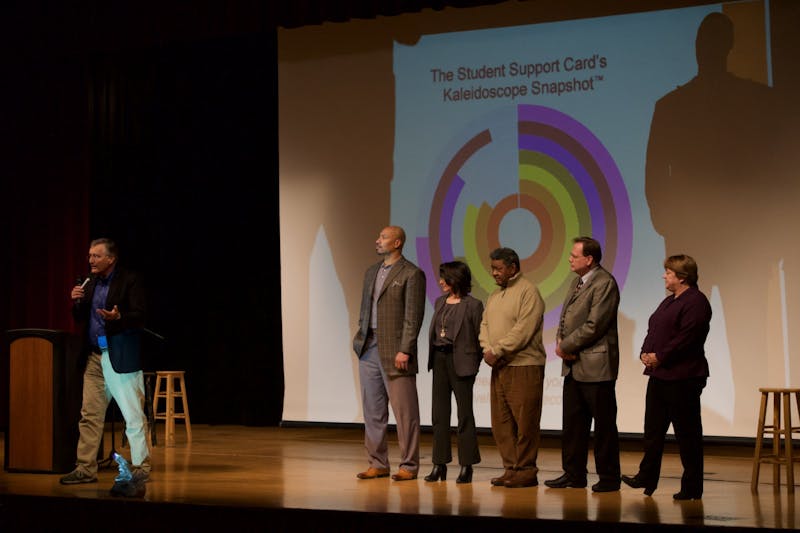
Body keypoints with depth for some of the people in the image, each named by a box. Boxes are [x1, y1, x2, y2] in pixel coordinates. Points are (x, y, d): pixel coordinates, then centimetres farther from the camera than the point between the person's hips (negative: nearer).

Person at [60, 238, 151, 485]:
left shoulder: (130, 280, -6)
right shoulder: (90, 283, 13)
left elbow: (139, 317, -13)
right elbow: (80, 320, 15)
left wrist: (118, 317, -30)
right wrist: (76, 302, -4)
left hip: (122, 358, -6)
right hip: (94, 358, 6)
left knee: (133, 415, -2)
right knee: (90, 415, 7)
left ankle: (141, 466, 7)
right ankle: (86, 468, 13)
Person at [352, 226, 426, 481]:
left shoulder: (412, 274, -7)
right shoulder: (371, 272, 17)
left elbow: (413, 316, -12)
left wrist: (404, 350, -17)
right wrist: (360, 339, 9)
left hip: (395, 352, -7)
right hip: (369, 348, 8)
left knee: (404, 412, -2)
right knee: (373, 410, 10)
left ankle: (409, 466, 5)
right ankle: (378, 463, 18)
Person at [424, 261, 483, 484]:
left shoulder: (473, 305, -7)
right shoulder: (440, 301, 13)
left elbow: (479, 337, -7)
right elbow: (434, 330, 15)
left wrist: (474, 363, -10)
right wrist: (433, 358, 7)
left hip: (460, 361, -7)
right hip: (439, 359, 7)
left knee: (464, 413, 1)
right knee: (439, 413, 8)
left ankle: (467, 466, 6)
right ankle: (440, 464, 14)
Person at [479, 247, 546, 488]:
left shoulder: (528, 292, -7)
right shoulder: (494, 296, 20)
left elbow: (523, 330, -16)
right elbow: (485, 325, 15)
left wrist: (497, 351, -14)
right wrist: (487, 350, -4)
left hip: (524, 368, -8)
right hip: (498, 368, 8)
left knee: (525, 422, -5)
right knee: (501, 422, 8)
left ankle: (526, 471, 2)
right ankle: (511, 469, 16)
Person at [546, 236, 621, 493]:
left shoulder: (604, 283, -14)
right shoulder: (578, 282, 16)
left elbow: (594, 326, -20)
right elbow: (566, 318, 19)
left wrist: (566, 346, -13)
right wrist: (560, 342, -1)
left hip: (595, 366, -9)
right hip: (573, 366, 9)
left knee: (604, 424, 1)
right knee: (572, 423, 13)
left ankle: (609, 478, 9)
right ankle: (573, 474, 21)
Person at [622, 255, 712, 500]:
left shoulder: (696, 302, -12)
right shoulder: (668, 302, 19)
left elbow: (686, 338, -20)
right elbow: (653, 331, 20)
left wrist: (659, 357, -17)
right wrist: (646, 353, 2)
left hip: (682, 378, -10)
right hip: (659, 375, 10)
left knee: (687, 433, -2)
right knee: (653, 428, 11)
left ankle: (692, 487, 5)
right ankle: (647, 477, 18)